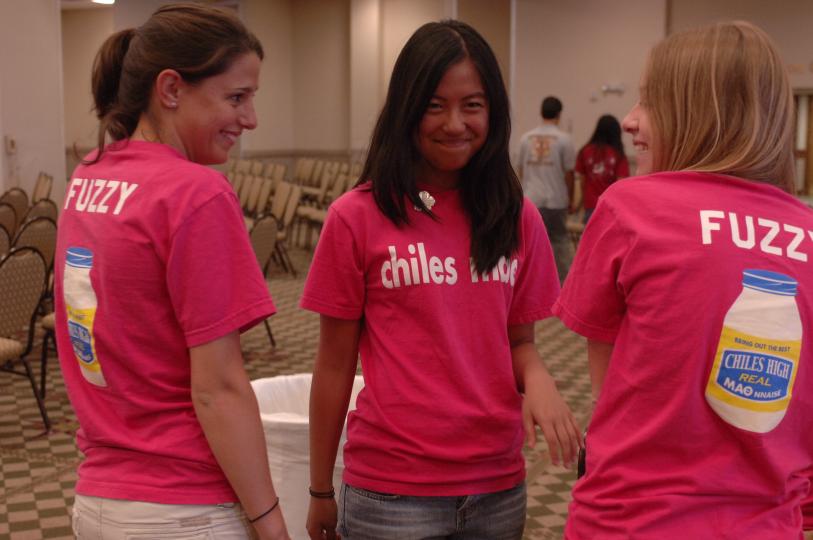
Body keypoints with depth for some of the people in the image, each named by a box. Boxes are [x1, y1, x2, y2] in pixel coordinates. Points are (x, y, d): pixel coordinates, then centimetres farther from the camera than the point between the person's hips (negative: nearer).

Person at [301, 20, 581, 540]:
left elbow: (520, 340, 8)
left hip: (498, 485, 4)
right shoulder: (357, 218, -8)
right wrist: (321, 489, 3)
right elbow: (335, 364, -3)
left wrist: (538, 379, -14)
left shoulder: (518, 217, 1)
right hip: (392, 491, -3)